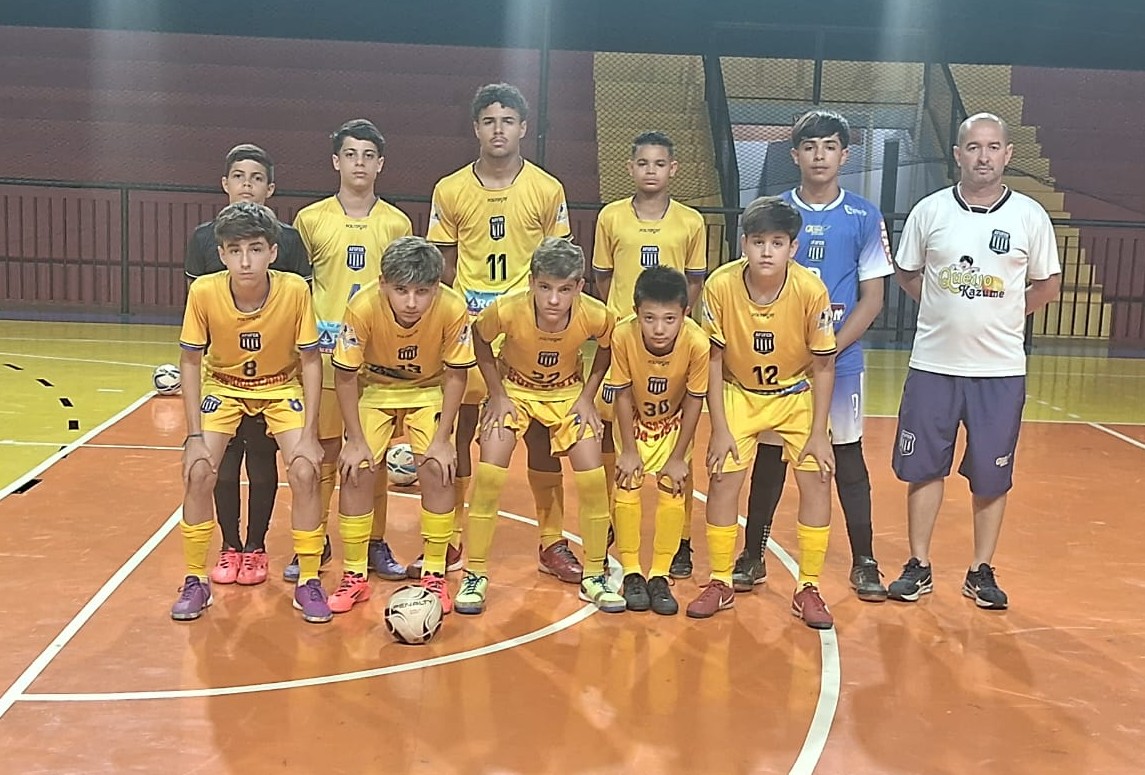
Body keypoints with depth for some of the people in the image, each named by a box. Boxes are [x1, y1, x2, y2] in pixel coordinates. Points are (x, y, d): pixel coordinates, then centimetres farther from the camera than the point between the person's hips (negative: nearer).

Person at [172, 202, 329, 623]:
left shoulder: (295, 290, -27)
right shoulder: (203, 292, -26)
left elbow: (310, 360, -14)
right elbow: (190, 361, -12)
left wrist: (309, 434, -18)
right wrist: (195, 435, -16)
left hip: (282, 388, 0)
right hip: (222, 386, 1)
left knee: (304, 472, -17)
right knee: (199, 473, -16)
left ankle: (308, 582, 1)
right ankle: (195, 581, 4)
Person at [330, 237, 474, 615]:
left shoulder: (453, 308, -30)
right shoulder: (362, 307, -32)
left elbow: (455, 375, -15)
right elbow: (345, 375, -18)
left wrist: (443, 438, -16)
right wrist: (355, 440, -17)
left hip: (429, 390, 0)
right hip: (375, 389, 0)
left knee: (437, 469, -16)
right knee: (356, 471, -12)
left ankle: (434, 574, 2)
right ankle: (354, 576, 5)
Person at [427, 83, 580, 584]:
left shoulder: (547, 190, 0)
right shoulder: (450, 191, 2)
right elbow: (444, 268, 7)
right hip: (467, 330, 1)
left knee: (540, 433, 4)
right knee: (457, 430, 5)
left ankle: (552, 543, 15)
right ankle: (450, 541, 19)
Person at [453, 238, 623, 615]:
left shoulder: (596, 316, -30)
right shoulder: (506, 310, -33)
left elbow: (607, 348, -4)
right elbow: (480, 339, -9)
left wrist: (587, 397, -9)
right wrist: (497, 395, -12)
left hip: (568, 392, 1)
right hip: (514, 389, -1)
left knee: (593, 478, -8)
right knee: (489, 474, -14)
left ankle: (594, 576, 11)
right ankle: (475, 575, 2)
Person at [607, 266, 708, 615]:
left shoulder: (698, 343, -36)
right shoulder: (623, 335, -34)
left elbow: (694, 400, -20)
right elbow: (623, 394, -19)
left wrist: (678, 457, -13)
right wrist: (629, 450, -13)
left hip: (673, 422, 0)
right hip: (633, 420, 0)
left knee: (673, 491, -5)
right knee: (626, 487, -5)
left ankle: (659, 576, 9)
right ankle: (631, 573, 10)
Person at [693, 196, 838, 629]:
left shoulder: (811, 290, -25)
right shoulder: (720, 285, -24)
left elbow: (823, 366, -13)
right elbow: (713, 359, -13)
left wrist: (818, 433, -14)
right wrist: (720, 428, -14)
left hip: (796, 394, 0)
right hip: (738, 393, 0)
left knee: (816, 478, -9)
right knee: (722, 478, -7)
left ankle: (808, 589, 5)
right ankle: (720, 584, 11)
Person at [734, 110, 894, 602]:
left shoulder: (864, 217, 0)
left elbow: (872, 297, 0)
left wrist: (830, 350, -11)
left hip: (841, 358, 0)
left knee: (848, 455, 7)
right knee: (770, 454, 8)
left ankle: (864, 562, 18)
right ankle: (752, 555, 21)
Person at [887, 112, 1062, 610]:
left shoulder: (1030, 216, -2)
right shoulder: (930, 211, -1)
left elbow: (1048, 284, 9)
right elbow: (906, 273, 11)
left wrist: (1000, 313, 3)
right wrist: (948, 309, 4)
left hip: (1000, 369, 0)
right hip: (933, 364, 1)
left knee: (991, 477, 7)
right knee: (924, 468, 7)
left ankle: (982, 572, 22)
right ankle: (919, 567, 21)